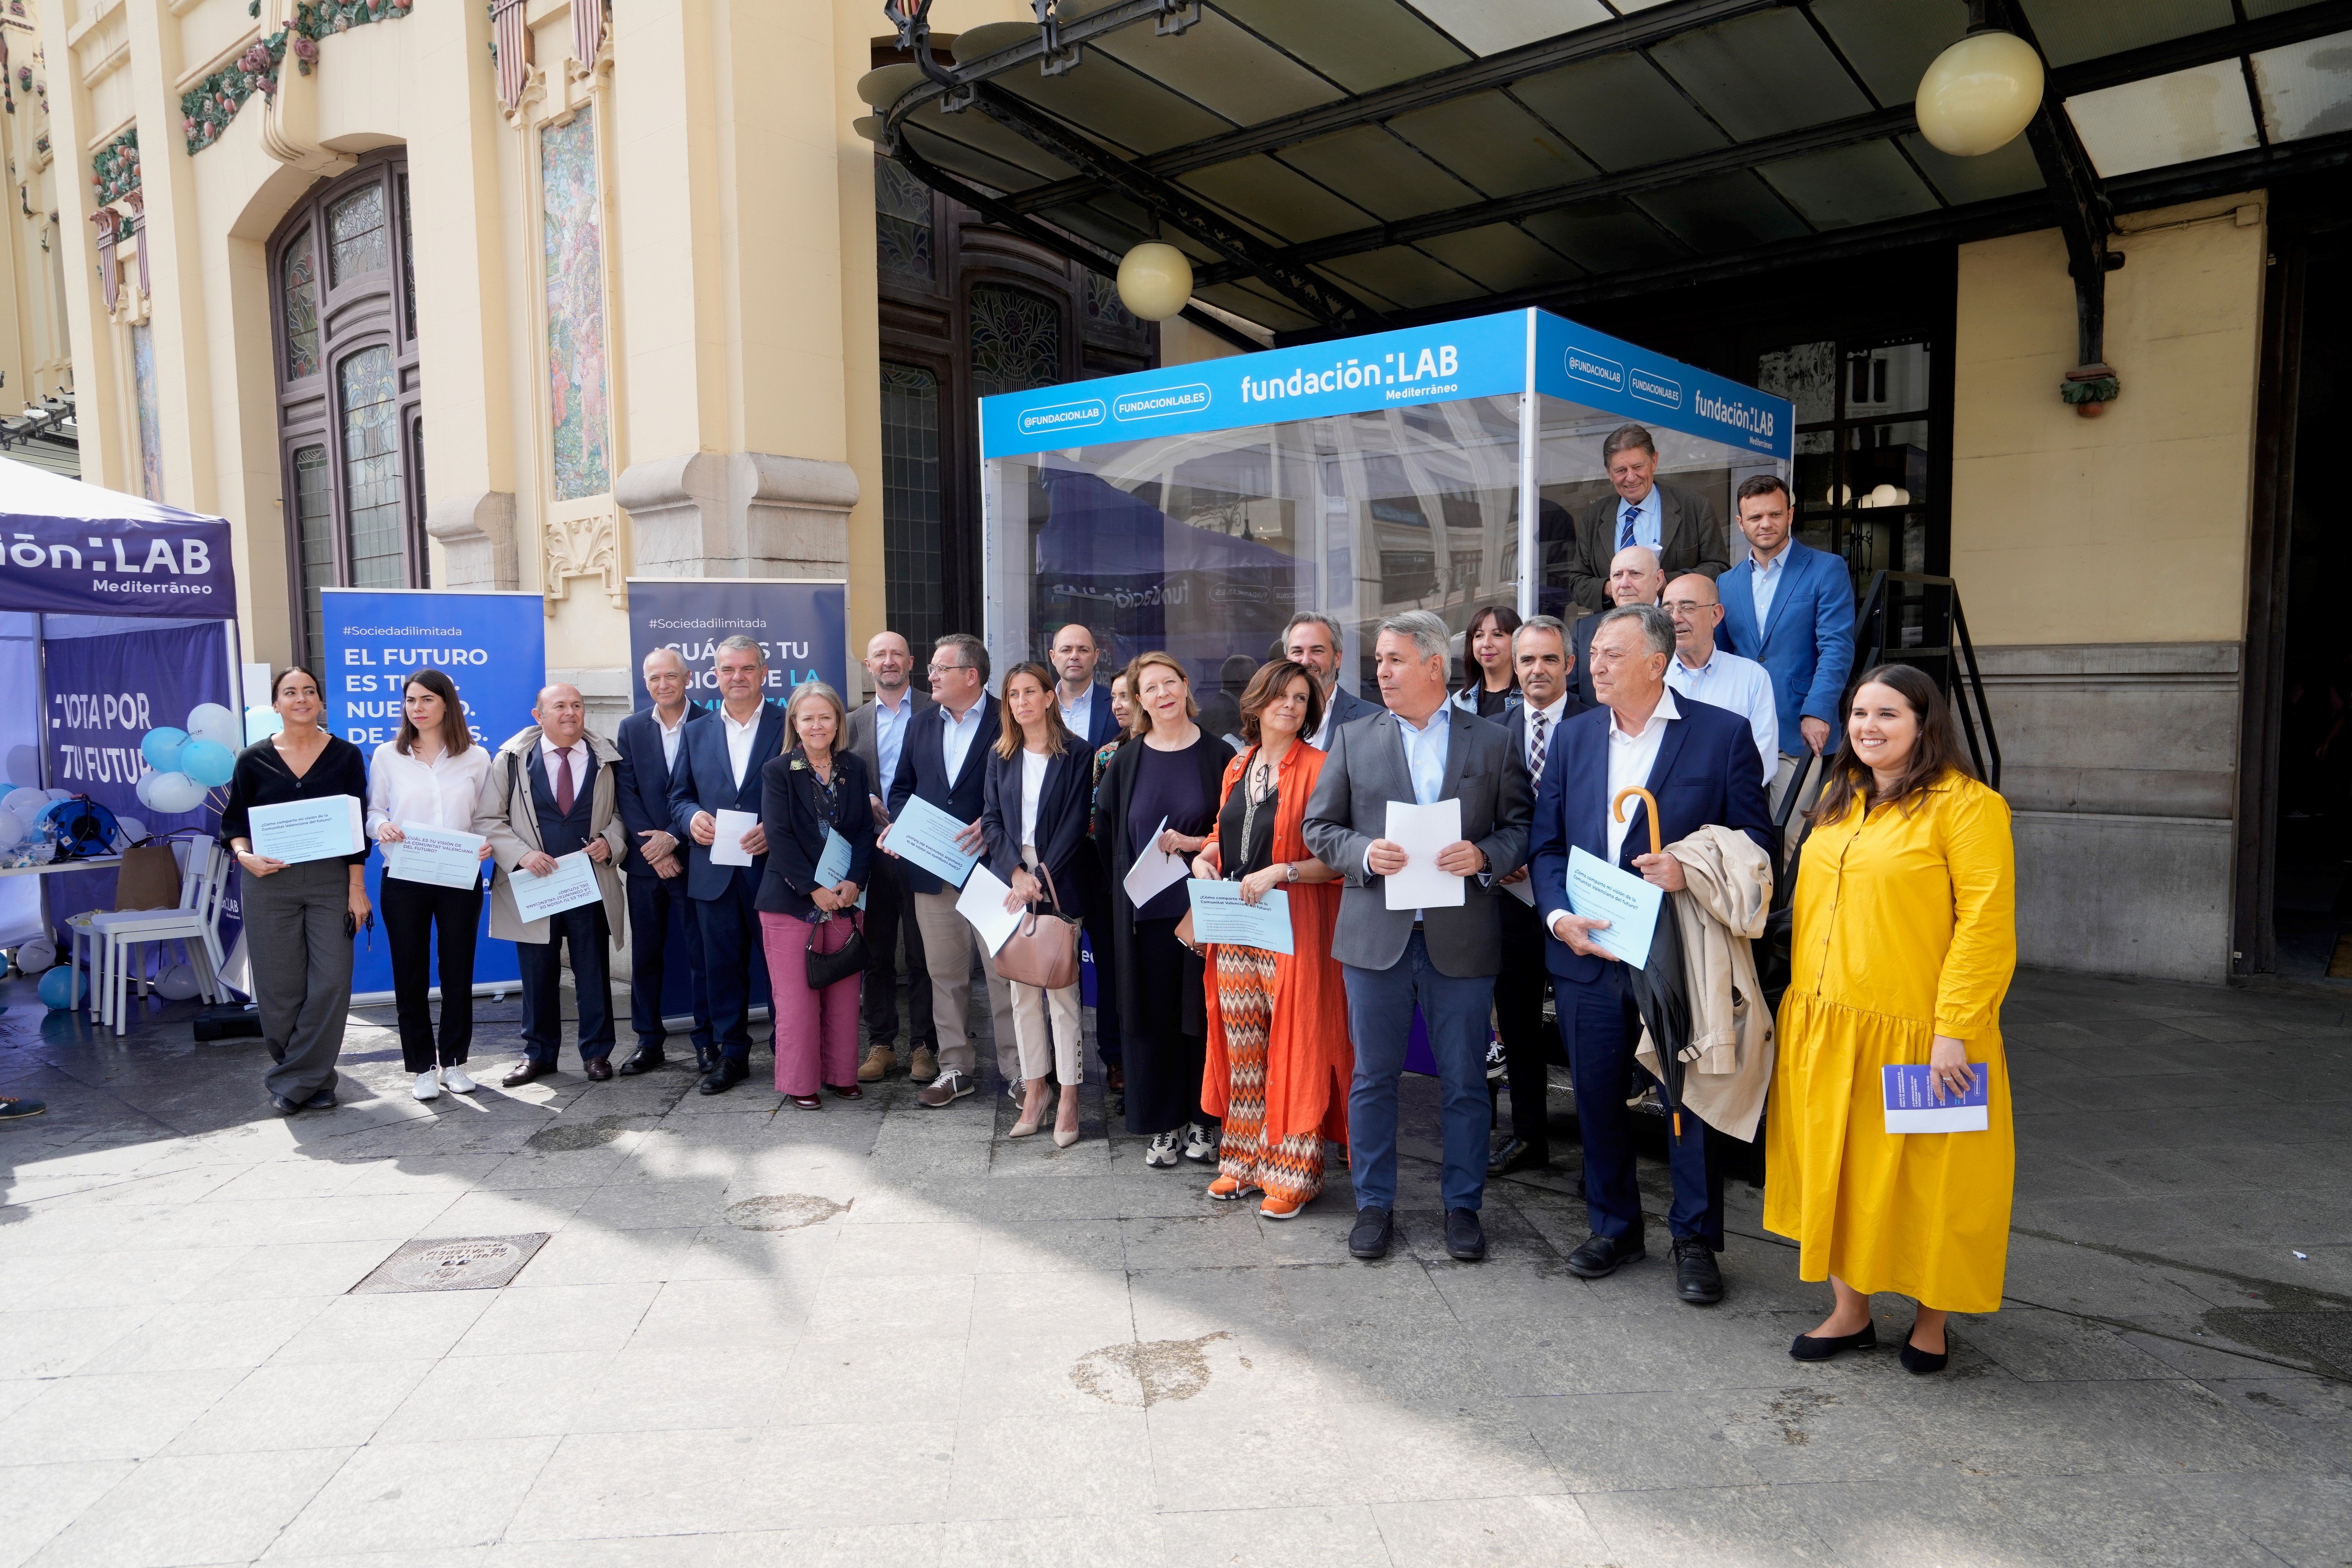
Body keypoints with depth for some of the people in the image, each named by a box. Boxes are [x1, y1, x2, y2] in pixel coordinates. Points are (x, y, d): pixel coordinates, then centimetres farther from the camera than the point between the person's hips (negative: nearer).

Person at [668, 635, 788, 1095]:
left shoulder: (789, 725, 1)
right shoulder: (696, 733, 15)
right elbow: (678, 796, 16)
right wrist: (691, 817, -6)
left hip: (773, 868, -4)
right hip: (714, 872, 4)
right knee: (722, 966, 9)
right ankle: (731, 1053, 20)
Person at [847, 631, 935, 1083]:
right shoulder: (855, 723, 13)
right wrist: (864, 802, -6)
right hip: (873, 852, 4)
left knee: (922, 952, 2)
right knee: (876, 952, 9)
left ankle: (923, 1046, 12)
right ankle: (880, 1044, 20)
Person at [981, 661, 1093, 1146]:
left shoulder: (1075, 754, -1)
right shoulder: (1000, 755, 11)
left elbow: (1076, 824, -6)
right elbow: (991, 819, 6)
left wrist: (1041, 878, -13)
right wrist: (1017, 872, -8)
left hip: (1058, 884, -4)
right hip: (1010, 880, 4)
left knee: (1062, 988, -4)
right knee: (1021, 990, 6)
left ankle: (1068, 1101, 2)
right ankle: (1034, 1092, 14)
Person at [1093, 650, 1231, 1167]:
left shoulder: (1218, 755, 2)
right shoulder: (1126, 761, 7)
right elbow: (1106, 833, 12)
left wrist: (1197, 844, -13)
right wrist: (1128, 882, 3)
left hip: (1202, 906, -1)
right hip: (1143, 909, 2)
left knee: (1201, 1013, 4)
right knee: (1152, 1016, 4)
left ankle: (1202, 1122, 17)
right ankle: (1162, 1125, 15)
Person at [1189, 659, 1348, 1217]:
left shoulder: (1318, 768, -5)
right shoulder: (1238, 768, 14)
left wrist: (1279, 872, -21)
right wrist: (1205, 858, 6)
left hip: (1293, 929, -6)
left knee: (1293, 1048, -2)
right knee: (1240, 1048, 10)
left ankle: (1292, 1171, 8)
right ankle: (1244, 1160, 22)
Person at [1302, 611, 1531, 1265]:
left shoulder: (1492, 742, 5)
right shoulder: (1354, 738, 7)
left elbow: (1521, 829, 5)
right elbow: (1320, 826, 7)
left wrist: (1485, 856, -14)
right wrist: (1365, 854, -11)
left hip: (1462, 936, -1)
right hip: (1377, 934, 1)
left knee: (1465, 1081, 8)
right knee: (1373, 1076, 9)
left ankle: (1463, 1206, 24)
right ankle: (1374, 1205, 23)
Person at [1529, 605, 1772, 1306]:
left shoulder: (1724, 733, -4)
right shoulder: (1574, 736, 8)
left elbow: (1754, 843, -3)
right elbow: (1547, 844, 7)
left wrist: (1693, 871, -21)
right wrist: (1559, 916, -8)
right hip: (1587, 954, 4)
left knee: (1692, 1099, 7)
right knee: (1598, 1098, 13)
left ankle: (1695, 1240, 26)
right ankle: (1613, 1227, 32)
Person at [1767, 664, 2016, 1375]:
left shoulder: (1965, 804, -10)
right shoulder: (1838, 799, 12)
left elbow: (1986, 923, -15)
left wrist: (1954, 1031, -19)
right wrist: (1805, 1006, 11)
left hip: (1914, 1034, -6)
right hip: (1823, 1027, 7)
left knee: (1922, 1177, 7)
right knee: (1834, 1166, 13)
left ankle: (1930, 1321, 27)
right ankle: (1849, 1312, 27)